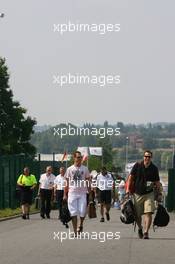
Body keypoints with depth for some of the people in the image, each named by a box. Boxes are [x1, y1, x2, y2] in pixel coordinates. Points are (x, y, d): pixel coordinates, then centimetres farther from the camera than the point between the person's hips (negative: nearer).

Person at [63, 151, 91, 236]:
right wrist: (65, 194, 2)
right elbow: (67, 183, 6)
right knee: (73, 213, -1)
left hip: (82, 193, 0)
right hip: (72, 193, 0)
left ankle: (81, 224, 24)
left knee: (82, 212, -6)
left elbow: (88, 182, 7)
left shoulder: (85, 169, 5)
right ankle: (75, 231, 4)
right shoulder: (70, 169, 4)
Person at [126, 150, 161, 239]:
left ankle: (146, 232, -14)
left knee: (148, 213, -15)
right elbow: (131, 177, 4)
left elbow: (157, 182, 8)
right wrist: (128, 189, -1)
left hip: (149, 194, -1)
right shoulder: (137, 165, -2)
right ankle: (140, 229, 35)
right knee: (137, 215, 9)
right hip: (137, 194, 1)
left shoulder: (154, 168, 0)